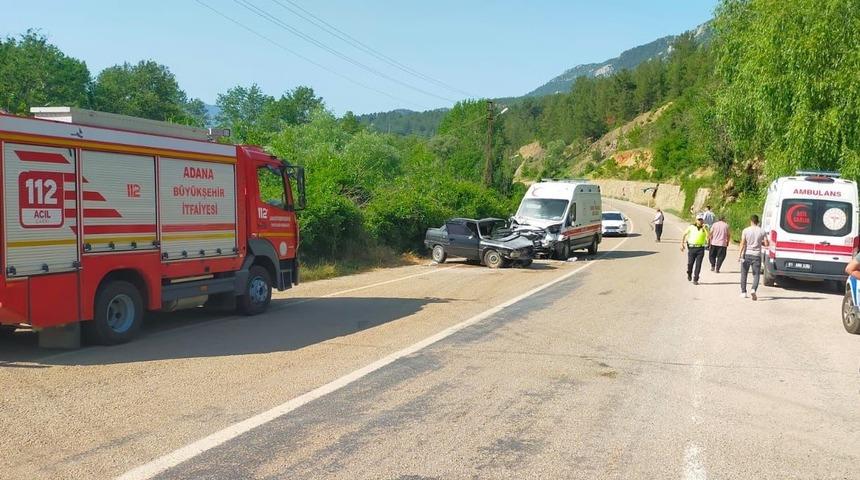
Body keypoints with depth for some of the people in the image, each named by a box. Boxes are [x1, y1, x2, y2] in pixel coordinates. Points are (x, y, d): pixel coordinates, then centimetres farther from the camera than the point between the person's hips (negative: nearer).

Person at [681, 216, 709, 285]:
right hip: (691, 248, 0)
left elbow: (708, 236, -11)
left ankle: (695, 280, 2)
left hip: (700, 249, 0)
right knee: (690, 263, 2)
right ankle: (689, 274, 32)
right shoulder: (691, 227, 5)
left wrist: (704, 228, -14)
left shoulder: (705, 228, 5)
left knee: (698, 265, -4)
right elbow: (684, 235, 11)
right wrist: (682, 244, 2)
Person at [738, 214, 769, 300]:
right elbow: (766, 244, -1)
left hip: (746, 254, 0)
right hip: (756, 255, 0)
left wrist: (739, 254, -10)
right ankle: (753, 289, -20)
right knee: (756, 275, 3)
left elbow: (743, 243, -9)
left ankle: (743, 292, 15)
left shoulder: (746, 230, -3)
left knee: (744, 274, 12)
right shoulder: (762, 231, 1)